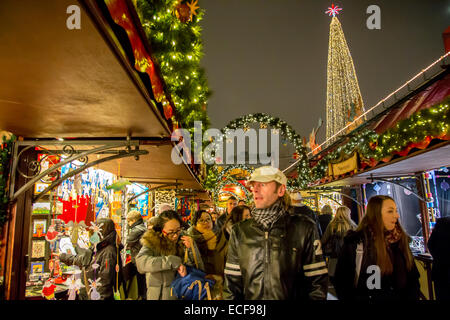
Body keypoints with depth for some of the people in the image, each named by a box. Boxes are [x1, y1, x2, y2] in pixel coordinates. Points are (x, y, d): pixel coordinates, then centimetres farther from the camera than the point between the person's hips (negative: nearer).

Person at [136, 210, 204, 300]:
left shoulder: (183, 242, 2)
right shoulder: (152, 243, -6)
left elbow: (200, 269, 4)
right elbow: (141, 262, -25)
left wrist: (192, 249, -11)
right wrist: (174, 262, -27)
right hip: (159, 296, -2)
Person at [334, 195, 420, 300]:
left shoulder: (400, 240, -3)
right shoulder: (354, 242, -16)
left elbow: (413, 278, 4)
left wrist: (411, 297, -10)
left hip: (400, 296, 4)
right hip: (364, 296, -4)